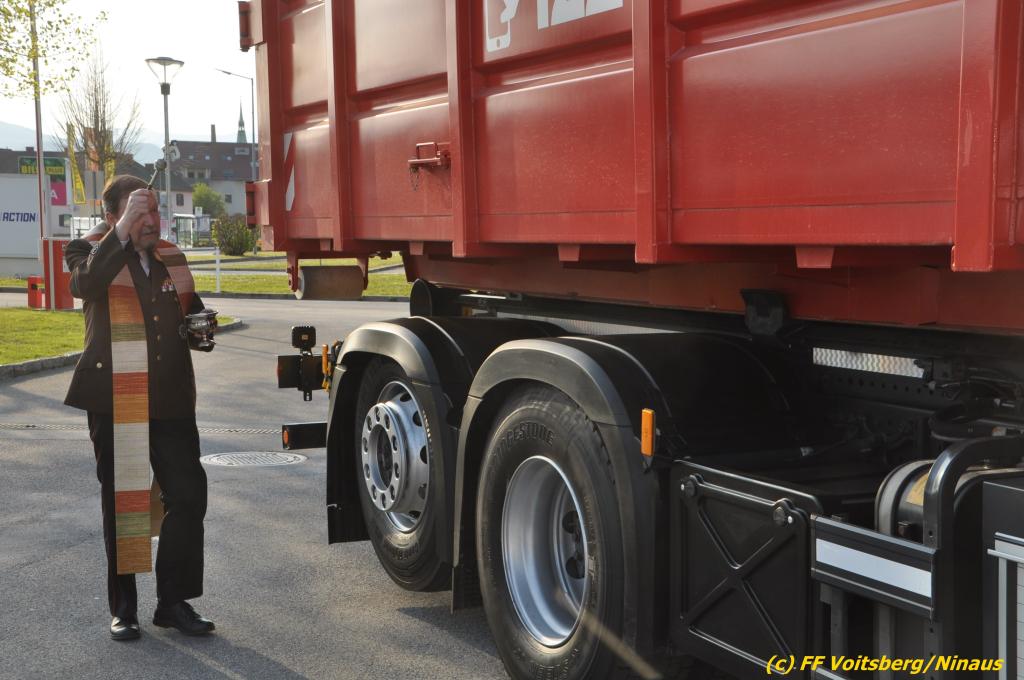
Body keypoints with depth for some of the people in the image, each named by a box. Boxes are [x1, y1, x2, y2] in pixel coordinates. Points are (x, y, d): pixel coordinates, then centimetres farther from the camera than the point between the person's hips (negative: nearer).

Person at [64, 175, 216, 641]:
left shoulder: (172, 258, 13)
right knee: (121, 502, 5)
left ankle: (174, 601, 11)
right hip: (114, 401, -4)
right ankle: (123, 607, 16)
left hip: (172, 401, 4)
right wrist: (123, 230, -32)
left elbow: (192, 315, 22)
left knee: (189, 495, -1)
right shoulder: (90, 251, -1)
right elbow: (85, 283, -25)